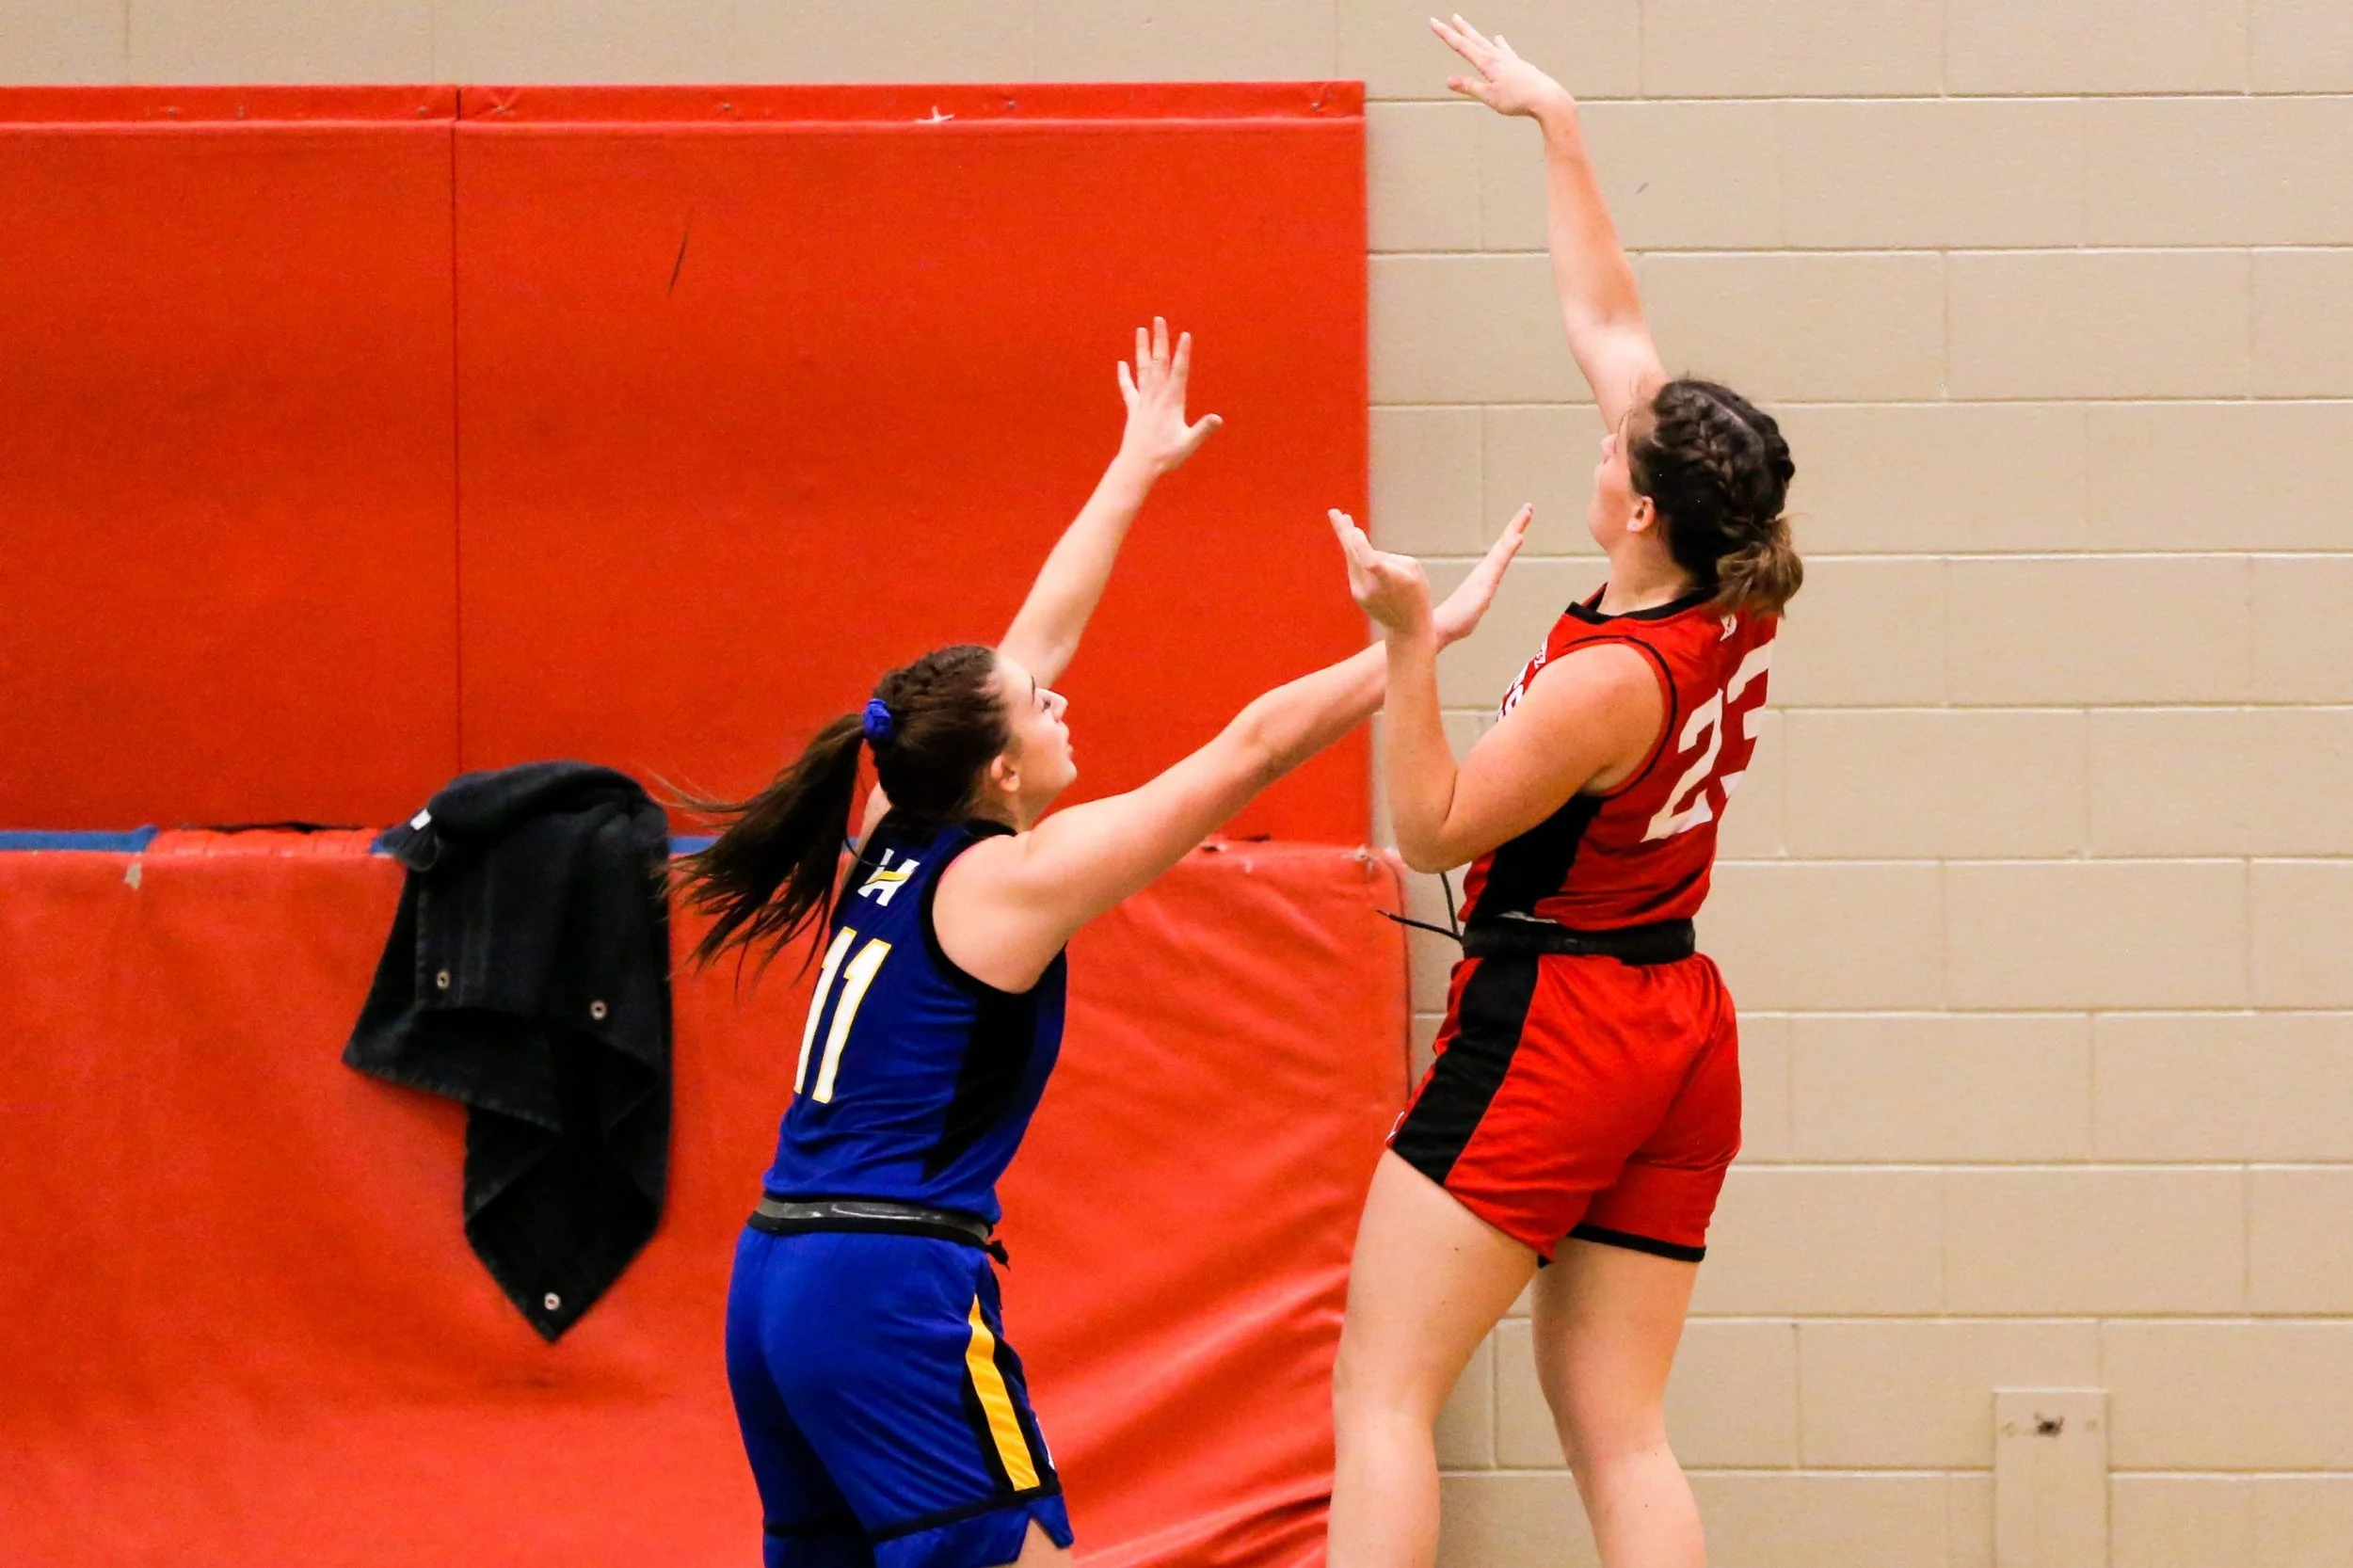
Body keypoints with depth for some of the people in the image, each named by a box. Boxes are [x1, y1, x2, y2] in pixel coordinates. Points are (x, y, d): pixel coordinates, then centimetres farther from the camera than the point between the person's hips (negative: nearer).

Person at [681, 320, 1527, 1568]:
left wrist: (1137, 469, 35)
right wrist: (1427, 633, -2)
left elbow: (1034, 640, 24)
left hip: (777, 1277, 9)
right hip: (896, 1286, -9)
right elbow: (1252, 749, -7)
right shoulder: (1011, 881, -8)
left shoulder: (900, 841, 11)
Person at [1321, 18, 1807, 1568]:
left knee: (1384, 1392, -6)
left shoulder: (1613, 680, -21)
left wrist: (1412, 645, -20)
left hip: (1551, 1023, -8)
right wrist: (1558, 125, 13)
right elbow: (1606, 321, 8)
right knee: (1619, 1433, 5)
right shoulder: (1732, 611, 0)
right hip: (1677, 1038, 8)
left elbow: (1433, 827, -10)